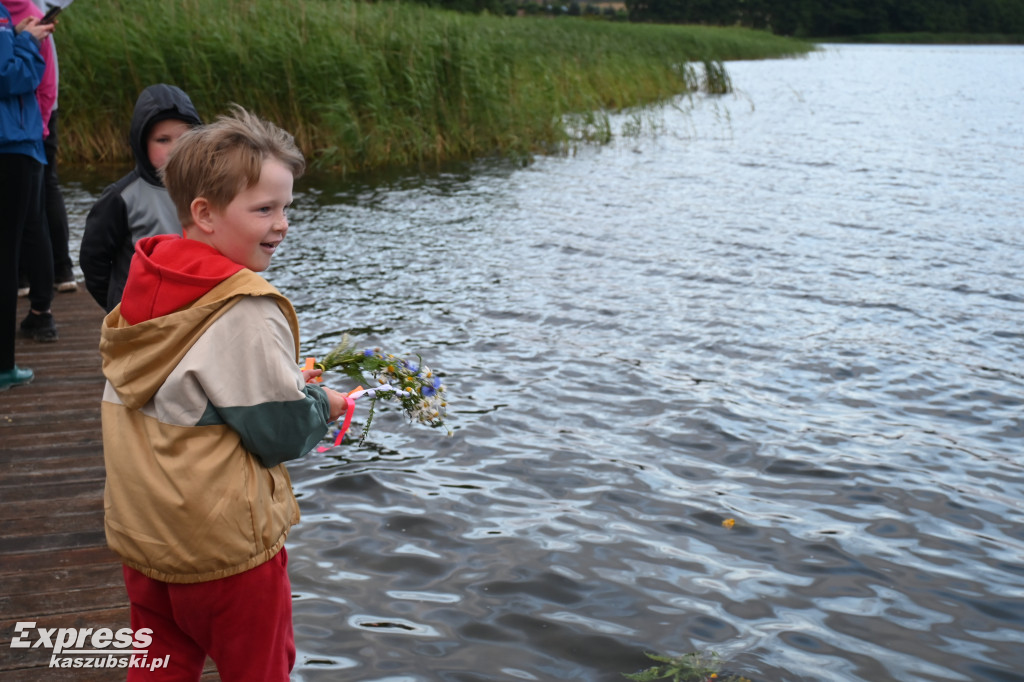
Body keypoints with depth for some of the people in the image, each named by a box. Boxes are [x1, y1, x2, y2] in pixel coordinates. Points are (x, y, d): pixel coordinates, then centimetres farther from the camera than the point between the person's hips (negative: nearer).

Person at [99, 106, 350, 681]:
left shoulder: (147, 289, 1)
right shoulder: (245, 313, -24)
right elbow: (284, 434, -20)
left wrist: (285, 381, 9)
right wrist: (321, 405, 1)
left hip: (141, 529, 7)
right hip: (223, 542, -7)